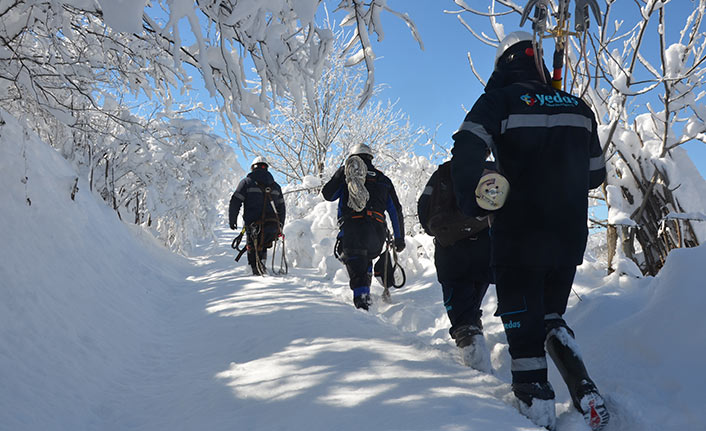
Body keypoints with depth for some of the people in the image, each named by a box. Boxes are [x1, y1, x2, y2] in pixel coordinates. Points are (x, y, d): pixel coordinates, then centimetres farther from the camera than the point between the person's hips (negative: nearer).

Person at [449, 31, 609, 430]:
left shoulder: (499, 101, -4)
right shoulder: (579, 107, 8)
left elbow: (466, 152, -20)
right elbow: (596, 174, 13)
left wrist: (472, 203, -7)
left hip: (519, 236, -4)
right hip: (570, 236, 5)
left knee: (523, 321, 6)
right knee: (552, 315, 20)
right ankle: (586, 392, 7)